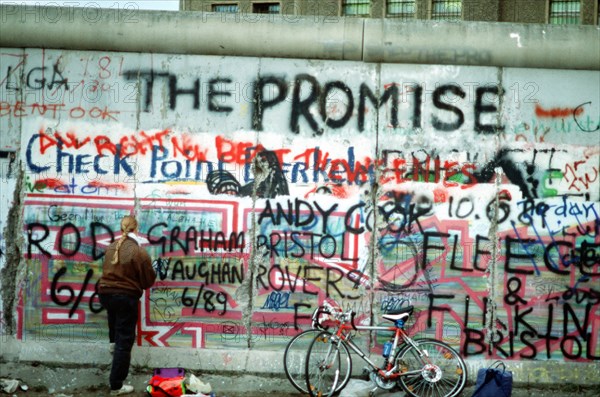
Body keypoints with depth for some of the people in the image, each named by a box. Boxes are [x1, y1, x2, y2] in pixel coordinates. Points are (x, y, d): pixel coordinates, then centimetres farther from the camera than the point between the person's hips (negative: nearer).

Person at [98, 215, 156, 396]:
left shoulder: (111, 248, 3)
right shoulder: (140, 252, -16)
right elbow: (148, 281, -8)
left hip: (105, 292, 6)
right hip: (126, 297, -6)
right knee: (125, 341, 0)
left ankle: (113, 341, 53)